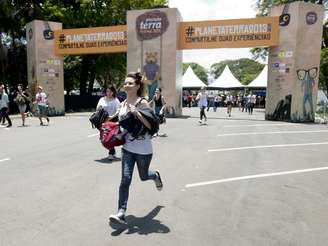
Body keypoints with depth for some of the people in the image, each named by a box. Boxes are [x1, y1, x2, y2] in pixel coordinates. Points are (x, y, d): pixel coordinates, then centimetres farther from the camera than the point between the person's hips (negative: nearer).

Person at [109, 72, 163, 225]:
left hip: (143, 149, -4)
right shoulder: (122, 104, 6)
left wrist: (136, 112, -28)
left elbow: (151, 125, -21)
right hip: (127, 148, 4)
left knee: (143, 176, 16)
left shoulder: (142, 103, -13)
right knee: (125, 179, -4)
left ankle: (156, 176, 51)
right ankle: (121, 213, 3)